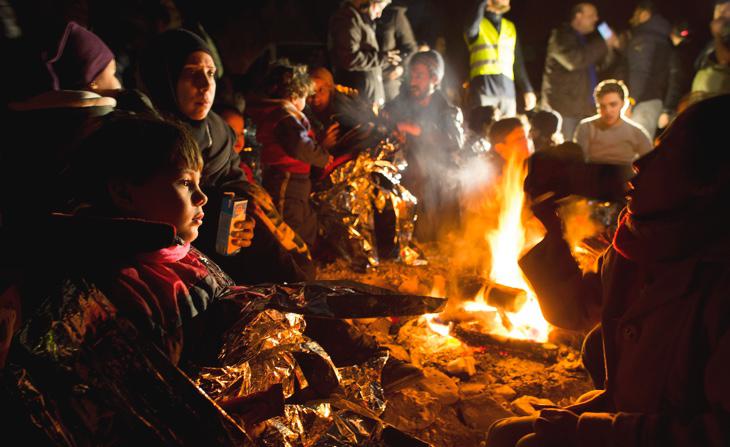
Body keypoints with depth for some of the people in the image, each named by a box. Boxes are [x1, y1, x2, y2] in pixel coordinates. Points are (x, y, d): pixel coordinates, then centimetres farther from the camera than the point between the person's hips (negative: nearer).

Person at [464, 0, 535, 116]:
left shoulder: (510, 27, 19)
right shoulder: (478, 25, 5)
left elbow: (518, 63, 19)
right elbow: (471, 28, -22)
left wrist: (528, 90, 13)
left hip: (507, 90, 4)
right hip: (483, 89, -4)